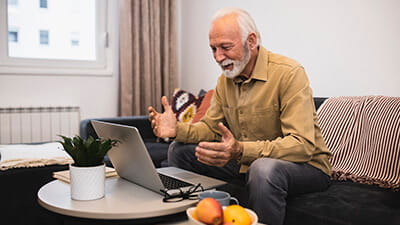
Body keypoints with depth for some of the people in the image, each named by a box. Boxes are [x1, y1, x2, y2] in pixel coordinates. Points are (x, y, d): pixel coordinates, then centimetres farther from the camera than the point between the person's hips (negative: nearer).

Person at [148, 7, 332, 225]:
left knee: (265, 168, -41)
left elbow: (303, 145, -29)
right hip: (247, 162, 7)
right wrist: (178, 129, -15)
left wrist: (240, 151, -43)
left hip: (305, 165, -6)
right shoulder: (225, 80, 4)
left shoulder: (289, 74, -22)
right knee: (179, 150, 3)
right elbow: (211, 127, 7)